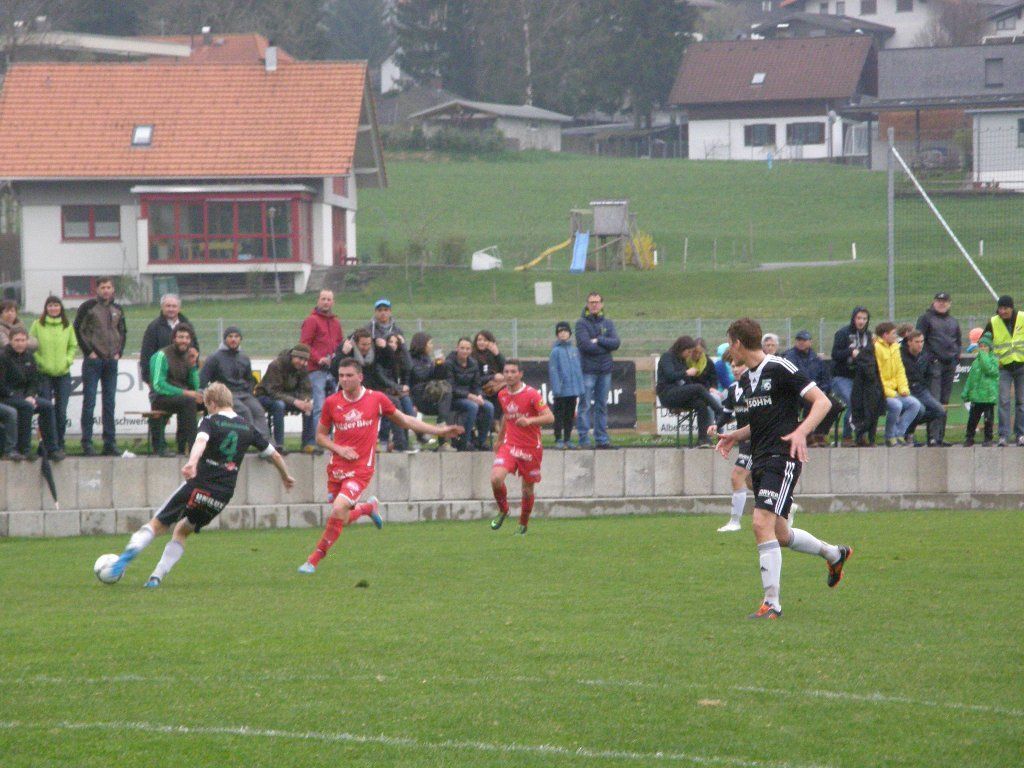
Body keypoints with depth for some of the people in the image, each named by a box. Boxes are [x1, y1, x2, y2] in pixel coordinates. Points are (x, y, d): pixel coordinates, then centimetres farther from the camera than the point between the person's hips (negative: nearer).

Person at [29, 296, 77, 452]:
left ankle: (60, 442, 13)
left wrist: (68, 360, -3)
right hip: (44, 374, -2)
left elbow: (73, 346, 12)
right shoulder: (38, 325, -1)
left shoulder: (67, 326, 5)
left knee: (61, 411, 3)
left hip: (63, 373, 2)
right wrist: (39, 361, -10)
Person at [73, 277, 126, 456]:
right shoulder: (88, 306, -3)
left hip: (111, 361, 5)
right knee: (89, 402, -4)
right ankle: (87, 443, -3)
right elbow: (78, 329, -5)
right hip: (93, 360, -5)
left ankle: (110, 443, 11)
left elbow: (123, 331, 21)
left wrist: (119, 352, 8)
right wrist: (88, 351, -10)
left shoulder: (117, 309, 12)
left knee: (110, 403, 7)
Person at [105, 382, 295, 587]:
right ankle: (157, 576, 12)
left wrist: (192, 462, -45)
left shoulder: (210, 421, -2)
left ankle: (133, 548, -25)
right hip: (223, 496, 5)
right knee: (182, 531, 23)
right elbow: (274, 455, 23)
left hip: (198, 487, -5)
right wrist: (286, 477, 41)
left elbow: (201, 441, -26)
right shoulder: (247, 428, 14)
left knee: (157, 525, 3)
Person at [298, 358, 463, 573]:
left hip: (361, 468, -3)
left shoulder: (377, 399, -2)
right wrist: (338, 449, -9)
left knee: (339, 509, -21)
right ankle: (369, 507, 42)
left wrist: (439, 431, 10)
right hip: (337, 467, 3)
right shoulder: (331, 402, 1)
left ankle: (315, 559, -9)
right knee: (343, 521, 8)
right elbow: (320, 435, 11)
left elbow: (404, 421, 12)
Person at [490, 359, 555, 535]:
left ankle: (523, 525, 29)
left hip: (531, 448, -3)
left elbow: (550, 417, -20)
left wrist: (529, 420, -36)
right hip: (509, 445, 3)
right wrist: (499, 440, 29)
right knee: (496, 478, -21)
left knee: (527, 490, 6)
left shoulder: (532, 394, -13)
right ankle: (502, 510, 5)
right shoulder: (503, 395, 5)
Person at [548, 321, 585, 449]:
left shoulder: (574, 350, 9)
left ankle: (568, 439, 16)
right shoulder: (556, 351, -6)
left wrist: (581, 388, 7)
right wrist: (556, 388, -16)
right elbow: (553, 370, -9)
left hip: (573, 390, 5)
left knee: (570, 415, 9)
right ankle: (558, 440, 5)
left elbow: (579, 369, 12)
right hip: (561, 390, -5)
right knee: (559, 415, -1)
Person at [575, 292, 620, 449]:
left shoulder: (608, 323, 12)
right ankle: (584, 440, -4)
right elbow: (585, 345, -15)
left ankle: (602, 439, 14)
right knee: (585, 405, -6)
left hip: (605, 371, 5)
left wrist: (599, 340, -13)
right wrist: (605, 346, -5)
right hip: (588, 370, -5)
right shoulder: (581, 323, -2)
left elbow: (616, 342, -2)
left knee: (602, 405, 9)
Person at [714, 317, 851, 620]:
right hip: (759, 459, 9)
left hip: (782, 457, -9)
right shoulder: (745, 378, 16)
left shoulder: (779, 368, -11)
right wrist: (735, 436, 16)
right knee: (780, 535, 15)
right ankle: (835, 554, 41)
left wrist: (801, 432, -26)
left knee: (762, 523, -20)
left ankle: (772, 603, -17)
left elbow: (822, 401, -13)